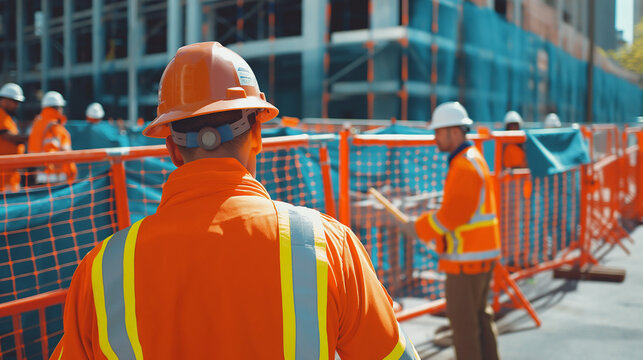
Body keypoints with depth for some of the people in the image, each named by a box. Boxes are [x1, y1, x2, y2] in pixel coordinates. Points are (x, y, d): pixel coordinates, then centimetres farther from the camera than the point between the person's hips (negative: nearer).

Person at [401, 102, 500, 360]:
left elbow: (453, 215, -24)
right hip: (482, 251, 10)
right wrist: (427, 226, 12)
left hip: (468, 257, -10)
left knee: (462, 317, 0)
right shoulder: (473, 159, 14)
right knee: (479, 314, 18)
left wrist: (419, 228, -13)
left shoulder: (465, 167, -19)